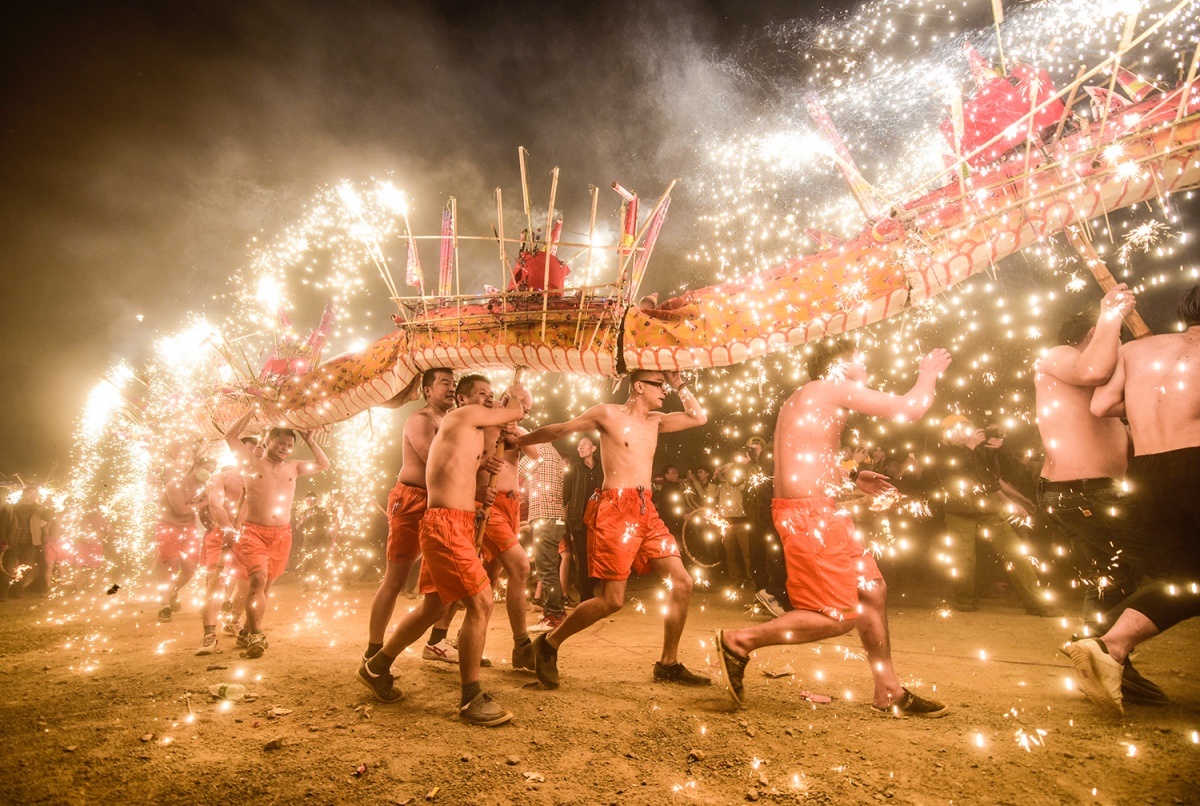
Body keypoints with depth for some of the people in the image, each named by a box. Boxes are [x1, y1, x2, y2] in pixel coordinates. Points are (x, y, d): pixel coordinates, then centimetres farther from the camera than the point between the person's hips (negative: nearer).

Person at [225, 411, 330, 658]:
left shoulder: (292, 467, 14)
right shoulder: (252, 462, 4)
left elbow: (324, 464, 18)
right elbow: (231, 436, -2)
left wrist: (309, 441, 12)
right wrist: (253, 411, -1)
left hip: (282, 535, 4)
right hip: (254, 532, -4)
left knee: (267, 584, 8)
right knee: (258, 578, -21)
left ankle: (248, 631, 21)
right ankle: (256, 634, -22)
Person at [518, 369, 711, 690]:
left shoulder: (655, 421, 18)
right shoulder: (608, 413, -1)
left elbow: (699, 417, 20)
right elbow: (559, 430, 4)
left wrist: (679, 384, 14)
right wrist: (514, 441, 5)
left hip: (646, 511, 7)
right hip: (615, 509, -7)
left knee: (682, 582, 1)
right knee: (612, 599, -8)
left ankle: (668, 665, 16)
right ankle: (549, 644, 12)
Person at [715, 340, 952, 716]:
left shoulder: (803, 399, 21)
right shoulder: (836, 388, -7)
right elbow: (912, 409, -9)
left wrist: (851, 478, 23)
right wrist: (929, 371, 11)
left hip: (819, 510, 11)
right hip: (808, 513, -11)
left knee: (872, 589, 15)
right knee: (839, 616, -5)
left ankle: (889, 691, 26)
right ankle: (739, 641, -1)